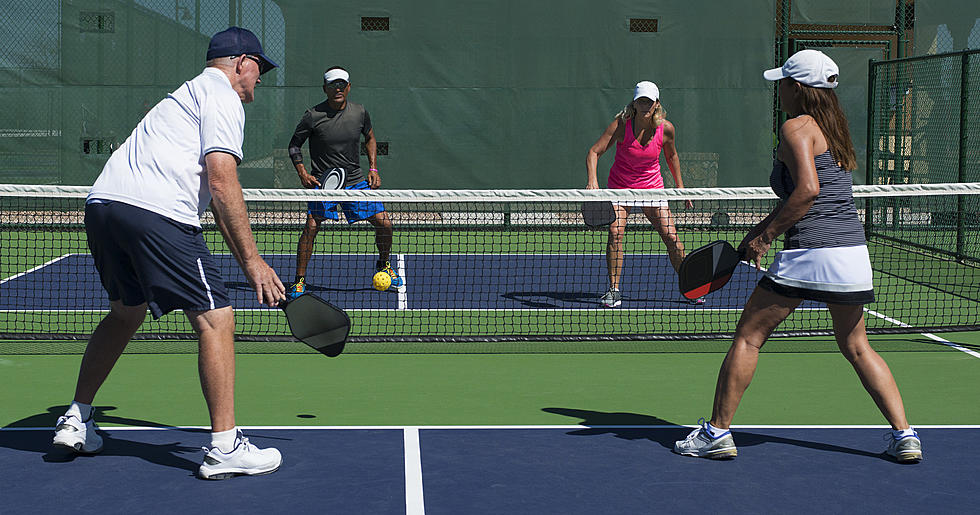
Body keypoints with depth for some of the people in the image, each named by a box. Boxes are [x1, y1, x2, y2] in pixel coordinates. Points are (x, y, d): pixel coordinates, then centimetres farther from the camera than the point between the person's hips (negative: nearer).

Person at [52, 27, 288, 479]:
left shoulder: (188, 95, 33)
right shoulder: (222, 98, 3)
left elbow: (211, 196, 33)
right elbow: (222, 183, -10)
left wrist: (243, 260, 30)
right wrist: (252, 260, -9)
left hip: (101, 202, 10)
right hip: (154, 211, -10)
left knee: (126, 310, 28)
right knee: (215, 319, -6)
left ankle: (76, 421, 33)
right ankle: (225, 448, -6)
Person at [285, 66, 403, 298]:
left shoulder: (360, 112, 0)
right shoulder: (313, 116, -10)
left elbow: (370, 138, 18)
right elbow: (294, 144, 3)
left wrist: (373, 168, 8)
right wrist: (302, 172, -10)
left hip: (356, 181, 3)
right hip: (323, 182, -3)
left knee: (384, 224, -2)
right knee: (311, 226, -19)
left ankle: (384, 265, 26)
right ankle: (299, 281, -6)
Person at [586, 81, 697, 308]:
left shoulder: (666, 128, -11)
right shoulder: (621, 125, -19)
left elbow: (671, 155, 8)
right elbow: (594, 152, -20)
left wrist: (680, 186, 9)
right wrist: (592, 179, -36)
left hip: (652, 188, 2)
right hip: (620, 187, -1)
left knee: (671, 237, -6)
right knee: (615, 232, -21)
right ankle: (614, 290, -11)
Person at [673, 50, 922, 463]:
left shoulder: (796, 127, -6)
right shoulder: (835, 131, 19)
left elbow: (807, 190, -19)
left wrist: (766, 235, -11)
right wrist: (759, 231, 19)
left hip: (810, 251, -8)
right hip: (854, 250, 8)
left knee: (748, 337, 3)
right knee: (856, 347, 20)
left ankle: (717, 431, 7)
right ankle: (904, 436, 15)